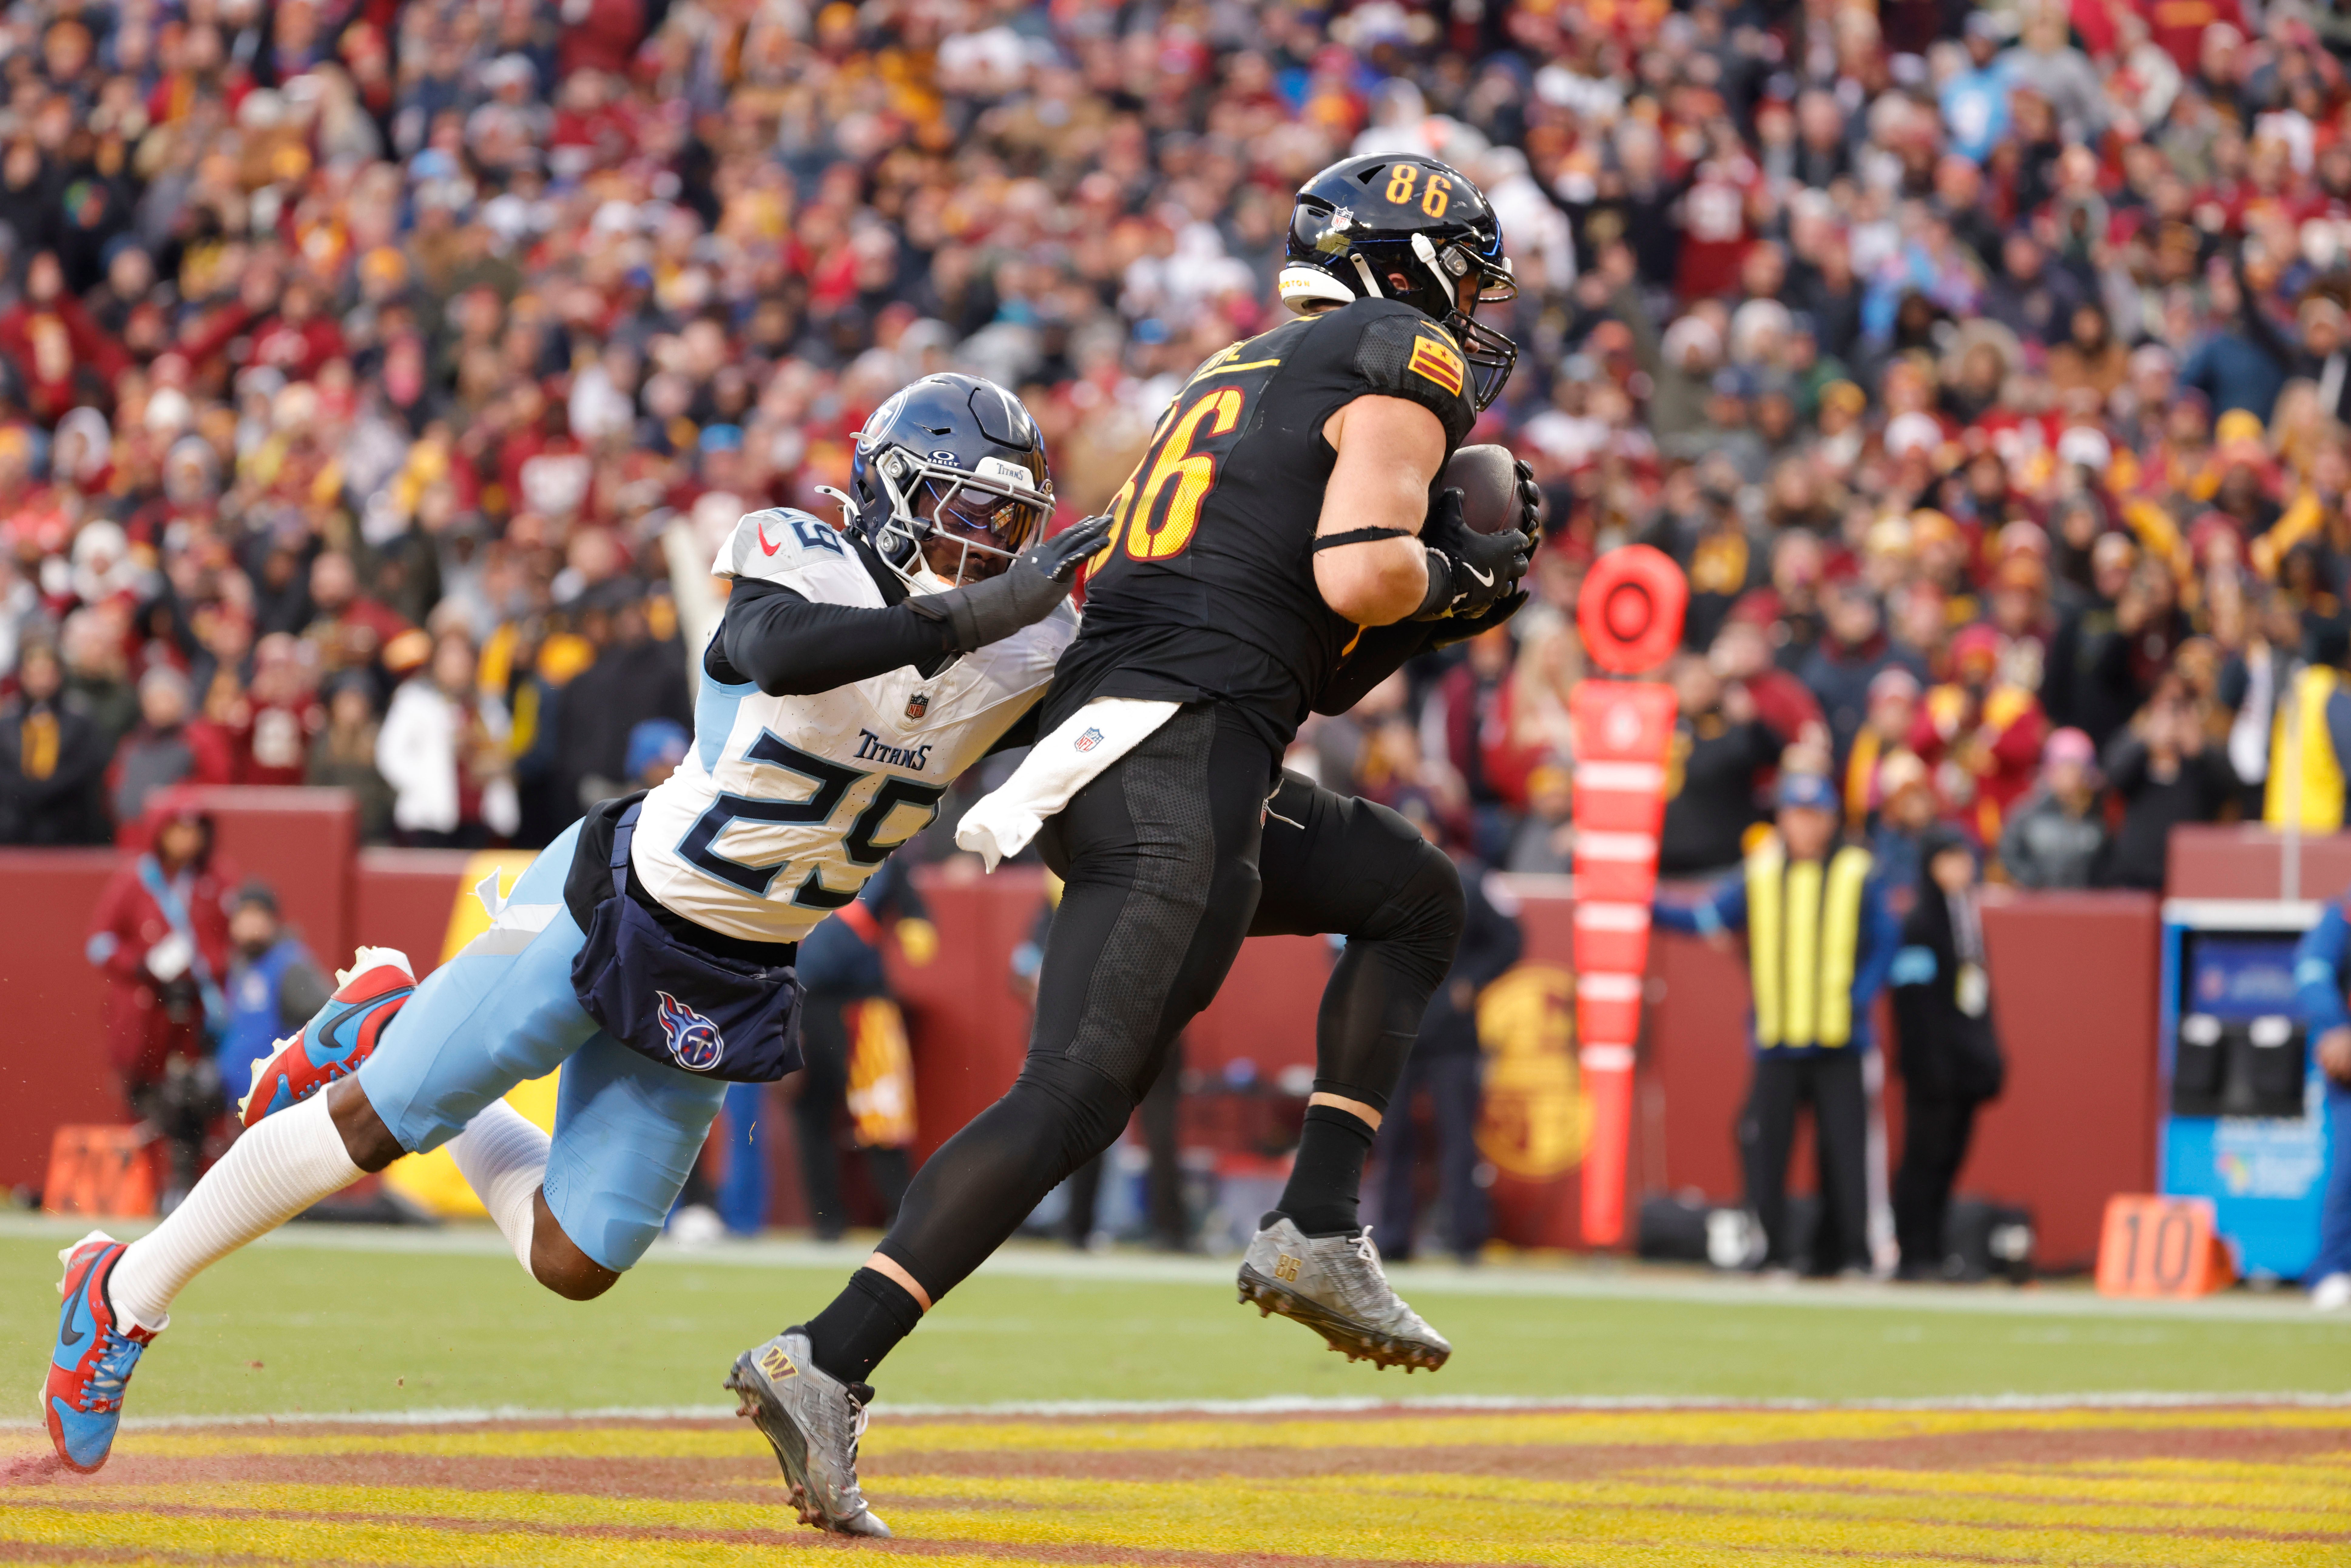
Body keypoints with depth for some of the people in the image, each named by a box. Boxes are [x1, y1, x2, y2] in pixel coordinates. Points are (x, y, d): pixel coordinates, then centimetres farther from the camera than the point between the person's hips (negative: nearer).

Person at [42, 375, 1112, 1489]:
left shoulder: (1017, 656, -4)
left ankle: (391, 1038, 29)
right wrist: (967, 616, -50)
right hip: (609, 907, -6)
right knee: (370, 1124, -2)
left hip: (726, 989, 6)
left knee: (573, 1264, 6)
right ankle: (126, 1295, 20)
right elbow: (783, 654, -43)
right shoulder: (805, 567, -21)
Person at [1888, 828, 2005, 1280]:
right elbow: (1913, 1001, -13)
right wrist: (1926, 1064, -18)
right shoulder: (1918, 924, -8)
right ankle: (1914, 1255, -4)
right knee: (1925, 1155, -6)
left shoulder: (1970, 919, 16)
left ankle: (1933, 1254, 11)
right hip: (1934, 1061, -8)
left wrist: (1991, 1056, 15)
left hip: (1967, 1064, 8)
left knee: (1949, 1158, 8)